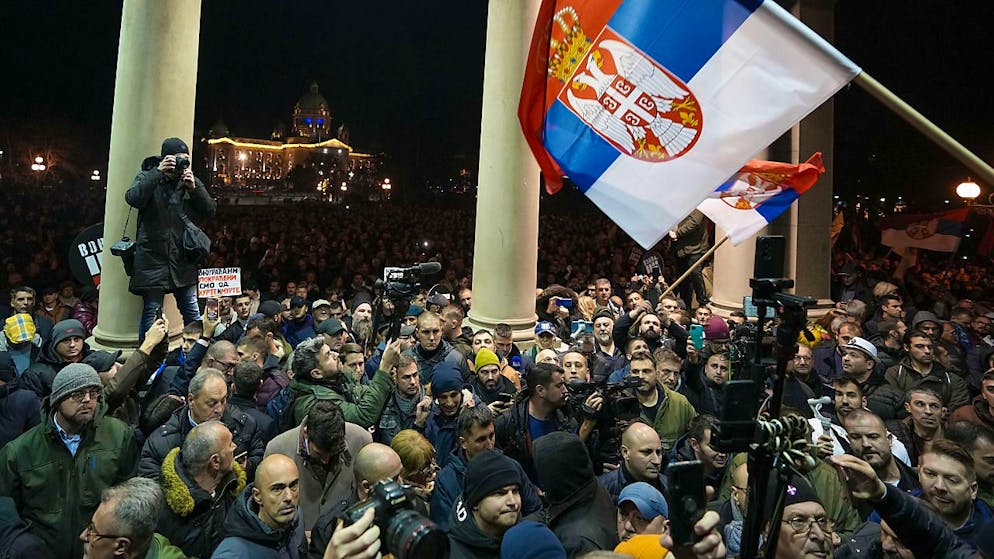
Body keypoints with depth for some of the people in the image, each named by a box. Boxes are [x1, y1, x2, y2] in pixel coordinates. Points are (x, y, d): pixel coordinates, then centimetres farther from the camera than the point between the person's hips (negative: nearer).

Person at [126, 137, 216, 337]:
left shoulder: (191, 181, 11)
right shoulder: (148, 178, 4)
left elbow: (210, 211, 1)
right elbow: (133, 198, -17)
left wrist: (194, 187, -12)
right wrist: (158, 172, -17)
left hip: (183, 258, 3)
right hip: (153, 258, -3)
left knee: (192, 312, 8)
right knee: (152, 311, 1)